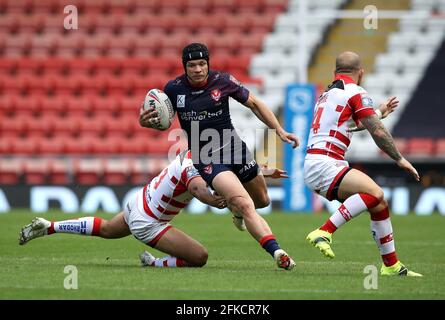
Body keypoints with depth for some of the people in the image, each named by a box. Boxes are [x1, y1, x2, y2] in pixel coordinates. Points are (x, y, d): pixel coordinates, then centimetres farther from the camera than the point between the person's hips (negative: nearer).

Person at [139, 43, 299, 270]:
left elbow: (254, 104, 6)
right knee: (245, 205, -22)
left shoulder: (223, 81, -5)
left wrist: (279, 130, 1)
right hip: (206, 157, -3)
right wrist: (146, 121, -12)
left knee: (262, 201, 17)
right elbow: (162, 120, 11)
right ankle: (277, 252, -29)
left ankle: (236, 208, 52)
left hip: (233, 147, 3)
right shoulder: (174, 89, -4)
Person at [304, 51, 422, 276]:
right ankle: (324, 232, -30)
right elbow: (378, 132, -8)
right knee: (374, 193, -28)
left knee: (378, 204, 9)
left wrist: (379, 112, 54)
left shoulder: (328, 93, 25)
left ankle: (392, 266, 13)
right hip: (324, 165, -10)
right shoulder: (355, 92, -3)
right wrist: (400, 159, 3)